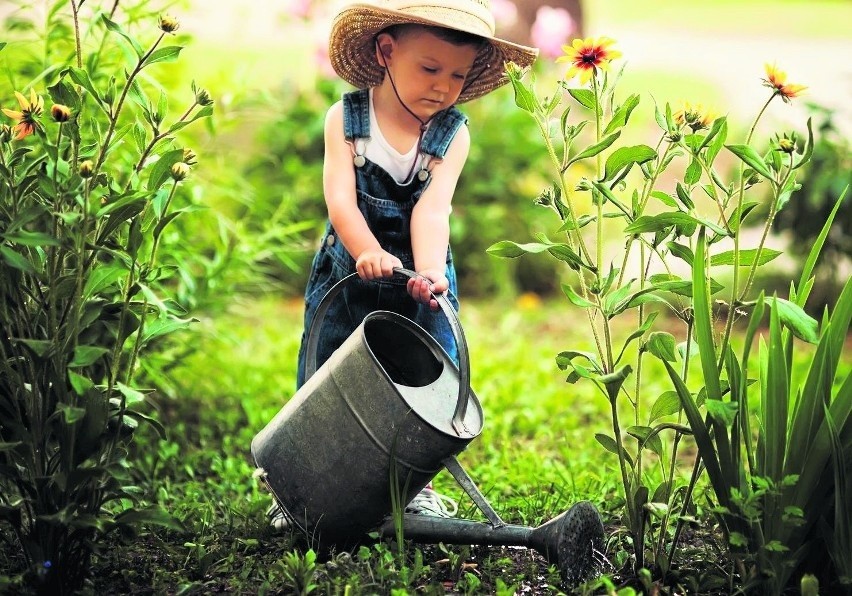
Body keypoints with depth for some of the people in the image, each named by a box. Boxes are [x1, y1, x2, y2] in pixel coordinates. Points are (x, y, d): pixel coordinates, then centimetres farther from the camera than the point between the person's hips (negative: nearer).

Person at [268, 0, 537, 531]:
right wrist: (369, 252, -39)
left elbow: (433, 208, -22)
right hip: (346, 275, 0)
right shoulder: (345, 119, -10)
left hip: (420, 285, 1)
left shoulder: (452, 134, -9)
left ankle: (415, 487, 16)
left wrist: (429, 270, -40)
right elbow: (340, 197, -22)